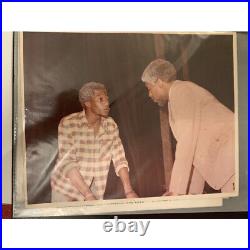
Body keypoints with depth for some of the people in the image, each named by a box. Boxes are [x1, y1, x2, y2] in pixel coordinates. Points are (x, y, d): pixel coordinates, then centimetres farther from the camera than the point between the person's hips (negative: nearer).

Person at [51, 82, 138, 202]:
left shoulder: (111, 125, -4)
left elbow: (119, 159, -4)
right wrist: (88, 195, -30)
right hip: (66, 191, -3)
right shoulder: (68, 123, -17)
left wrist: (128, 191, -15)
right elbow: (67, 163, -23)